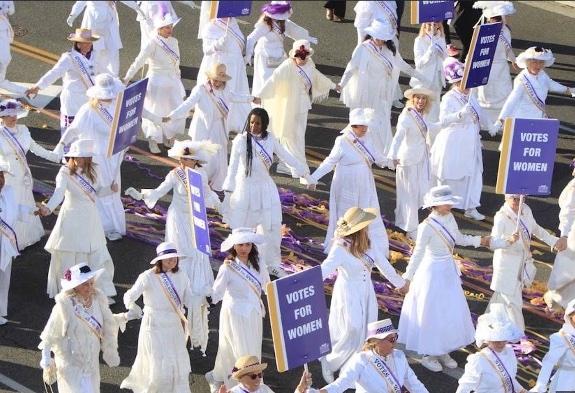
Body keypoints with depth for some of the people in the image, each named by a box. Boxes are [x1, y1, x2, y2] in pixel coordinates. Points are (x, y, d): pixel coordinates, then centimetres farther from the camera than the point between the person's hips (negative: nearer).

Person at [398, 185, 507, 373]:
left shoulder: (449, 218, -3)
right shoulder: (427, 226, -24)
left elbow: (459, 239, 15)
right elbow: (418, 253, -18)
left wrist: (480, 240, 15)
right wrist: (408, 277, -15)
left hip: (449, 271, 7)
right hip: (432, 272, -7)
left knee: (451, 313, 14)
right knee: (431, 314, 5)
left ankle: (443, 352, 29)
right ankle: (428, 355, 20)